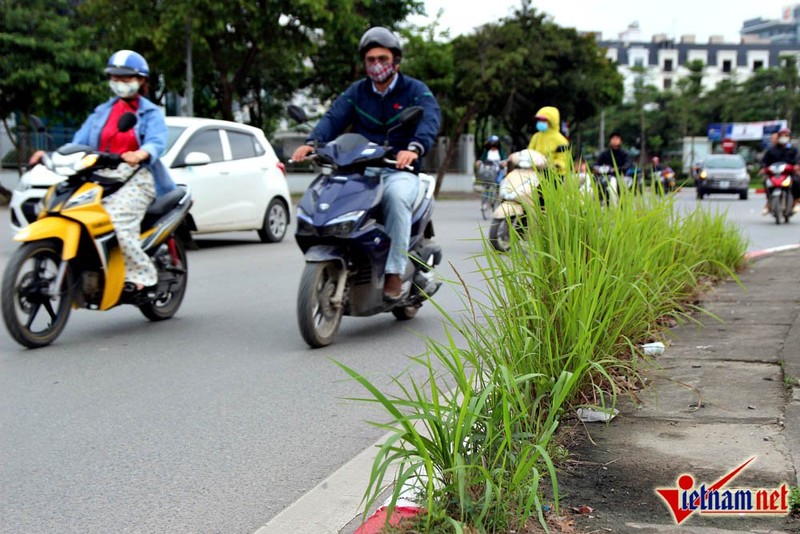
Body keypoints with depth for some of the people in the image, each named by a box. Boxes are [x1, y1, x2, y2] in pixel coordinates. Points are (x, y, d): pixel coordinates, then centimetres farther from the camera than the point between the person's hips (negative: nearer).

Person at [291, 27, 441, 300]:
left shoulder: (415, 90, 4)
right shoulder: (355, 92, 15)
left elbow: (430, 120, -17)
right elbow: (333, 118, -2)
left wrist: (414, 148, -40)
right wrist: (312, 142, -25)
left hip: (400, 171, -3)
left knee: (396, 196, -37)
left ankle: (394, 272, -33)